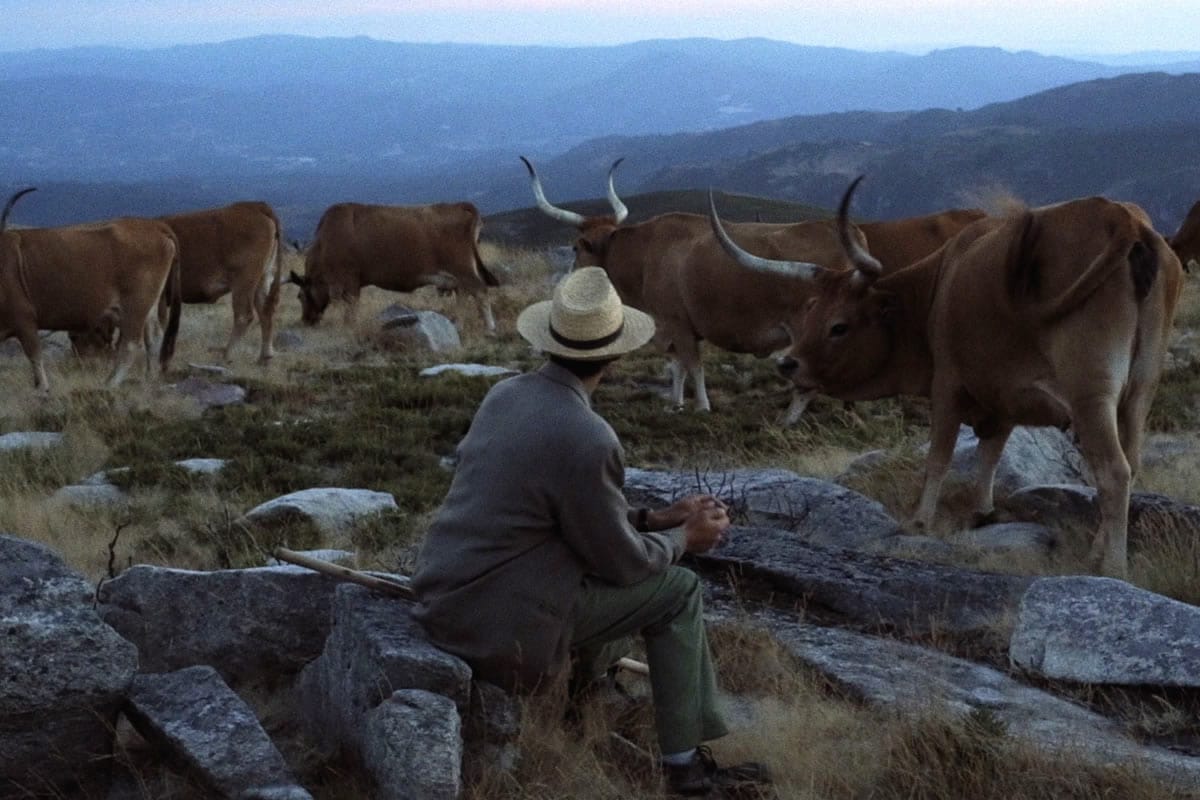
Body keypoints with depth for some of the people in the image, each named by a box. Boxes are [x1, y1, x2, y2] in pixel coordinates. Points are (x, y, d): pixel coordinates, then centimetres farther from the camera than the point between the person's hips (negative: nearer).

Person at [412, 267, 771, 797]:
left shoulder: (506, 396, 5)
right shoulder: (587, 440, -21)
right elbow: (619, 561, -9)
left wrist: (652, 519, 16)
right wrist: (684, 539, 9)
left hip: (444, 595, 9)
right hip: (502, 619, -9)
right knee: (677, 591, 5)